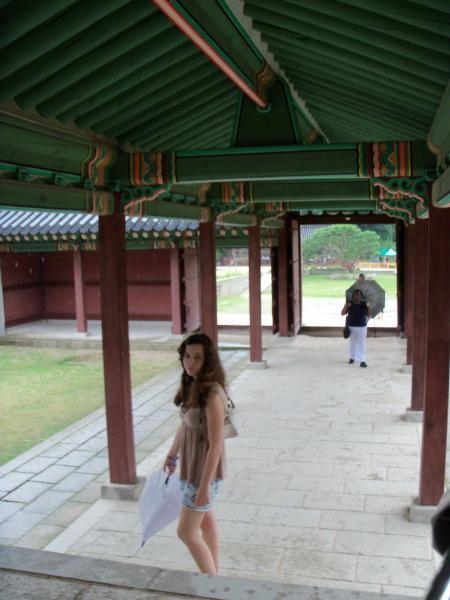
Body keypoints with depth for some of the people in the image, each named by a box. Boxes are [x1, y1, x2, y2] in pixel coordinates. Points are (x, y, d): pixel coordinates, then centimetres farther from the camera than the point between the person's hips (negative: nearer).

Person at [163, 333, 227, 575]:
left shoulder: (212, 394, -29)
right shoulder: (191, 386, -4)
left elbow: (215, 446, -26)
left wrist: (204, 486, -23)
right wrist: (172, 455, 22)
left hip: (205, 468, -9)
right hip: (192, 463, 9)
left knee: (186, 532, 4)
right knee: (206, 519, 24)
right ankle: (214, 573, 44)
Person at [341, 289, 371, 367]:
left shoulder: (364, 304, 1)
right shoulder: (349, 304, -1)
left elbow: (368, 315, 6)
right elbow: (342, 313, -7)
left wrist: (368, 308, -11)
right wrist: (346, 307, -21)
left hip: (362, 327, 0)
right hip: (351, 327, 0)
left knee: (361, 344, -4)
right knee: (352, 343, 12)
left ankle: (362, 360, -5)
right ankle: (351, 357, 30)